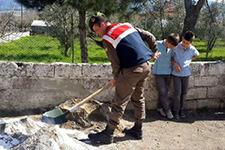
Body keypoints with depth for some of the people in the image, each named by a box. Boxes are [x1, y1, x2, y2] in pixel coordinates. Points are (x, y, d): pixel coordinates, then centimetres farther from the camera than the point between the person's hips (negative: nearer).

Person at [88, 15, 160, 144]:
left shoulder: (107, 38, -8)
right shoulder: (127, 25, 14)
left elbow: (115, 62, -9)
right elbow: (150, 36, 16)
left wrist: (116, 78, 7)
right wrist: (154, 52, 27)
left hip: (132, 70, -8)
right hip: (146, 66, 8)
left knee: (119, 102, -1)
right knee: (138, 99, 20)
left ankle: (108, 134, 7)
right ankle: (138, 130, 30)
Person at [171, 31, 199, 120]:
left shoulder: (192, 50, -8)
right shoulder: (176, 47, -13)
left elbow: (196, 55, 16)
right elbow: (171, 57, 1)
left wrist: (189, 60, 4)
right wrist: (175, 63, -14)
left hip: (186, 73, 2)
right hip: (176, 73, -2)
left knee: (184, 92, 10)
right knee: (177, 93, -3)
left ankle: (181, 109, 25)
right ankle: (176, 111, 11)